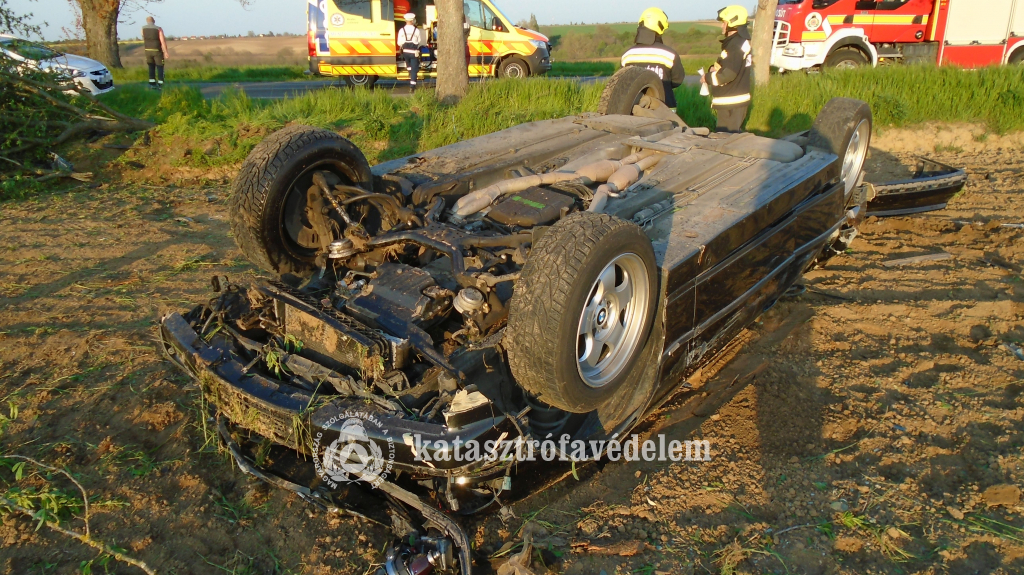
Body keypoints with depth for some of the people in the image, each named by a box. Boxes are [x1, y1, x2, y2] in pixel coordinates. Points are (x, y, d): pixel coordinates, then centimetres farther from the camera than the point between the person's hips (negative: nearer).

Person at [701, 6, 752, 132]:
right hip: (737, 99, 11)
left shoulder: (735, 45, -19)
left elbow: (728, 74, -25)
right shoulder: (741, 41, 14)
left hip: (731, 103, -11)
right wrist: (716, 68, 4)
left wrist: (707, 77, -11)